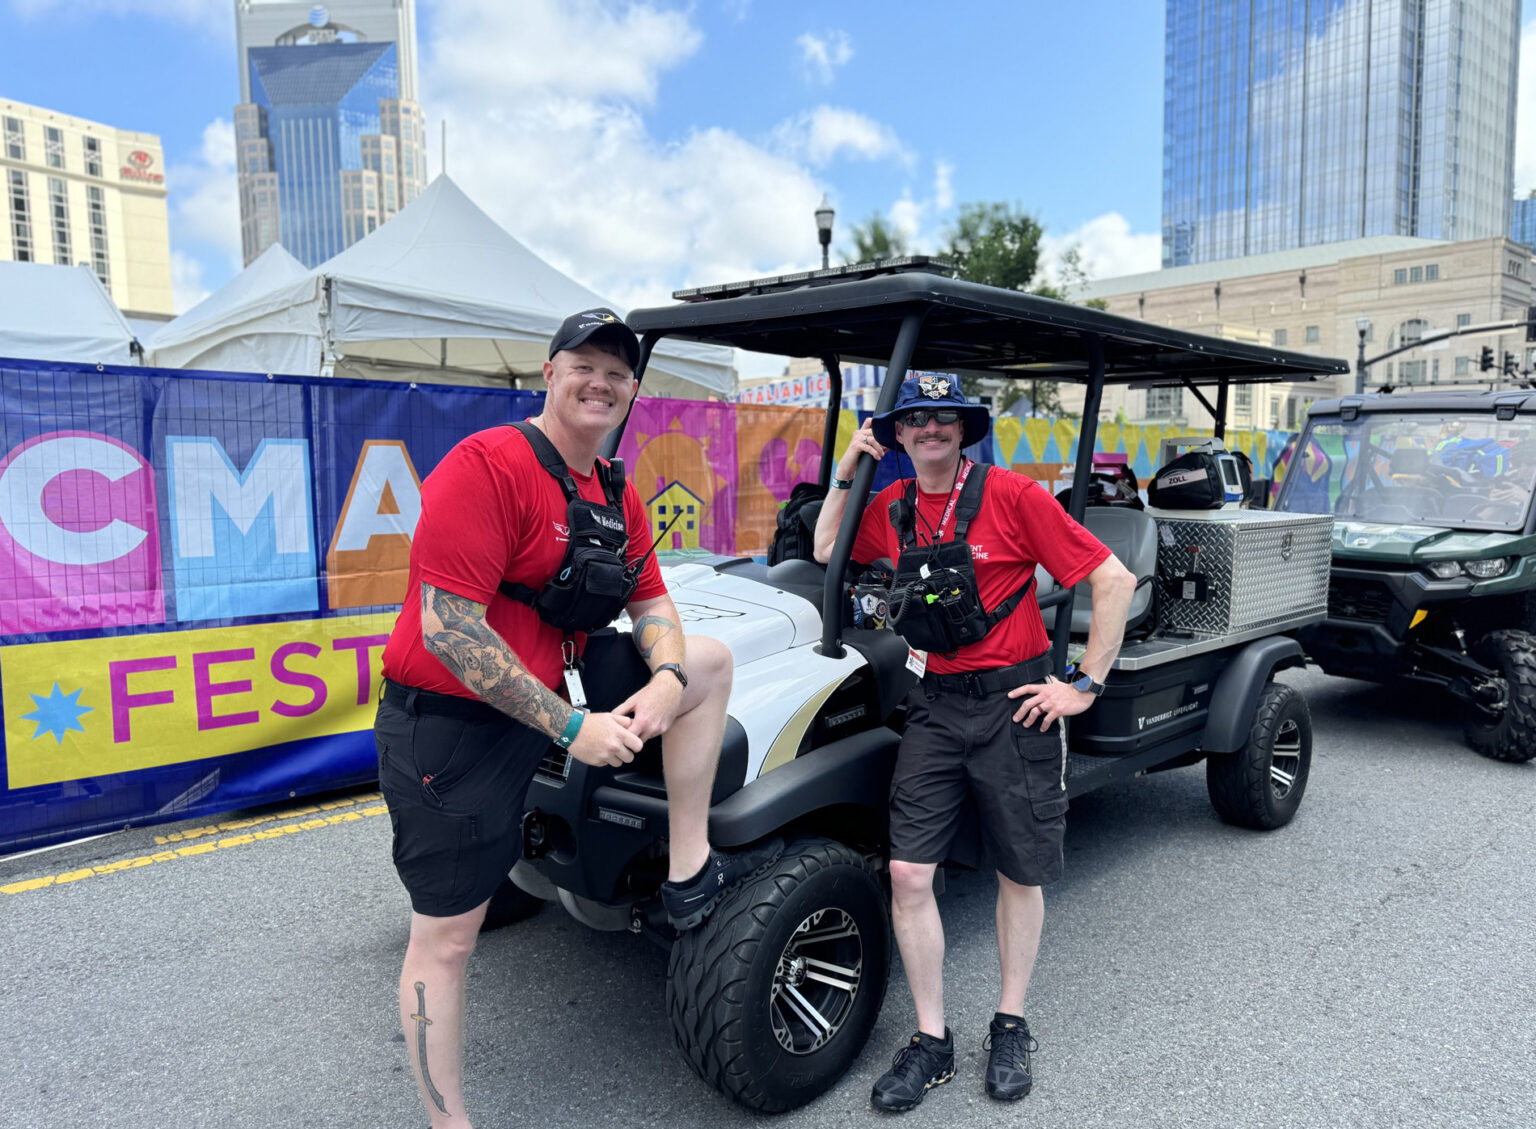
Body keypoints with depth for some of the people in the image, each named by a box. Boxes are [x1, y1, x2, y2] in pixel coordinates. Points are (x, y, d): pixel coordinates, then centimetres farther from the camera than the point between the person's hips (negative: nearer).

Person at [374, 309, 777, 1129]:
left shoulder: (616, 494, 6)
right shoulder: (486, 465, -20)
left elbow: (651, 602, 12)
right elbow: (446, 629, -26)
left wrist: (668, 679, -11)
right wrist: (571, 727, -24)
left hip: (551, 692, 8)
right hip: (449, 726, -7)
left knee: (708, 661, 5)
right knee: (446, 939, 3)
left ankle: (689, 876, 8)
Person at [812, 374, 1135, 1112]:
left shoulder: (1012, 495, -10)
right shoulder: (894, 506, 6)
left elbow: (1114, 580, -10)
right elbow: (826, 551, 17)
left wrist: (1085, 685, -11)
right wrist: (846, 468, 5)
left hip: (1013, 704, -3)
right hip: (935, 704, 4)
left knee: (1020, 875, 11)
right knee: (908, 873, -2)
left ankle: (1010, 1025, 32)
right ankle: (931, 1042, 15)